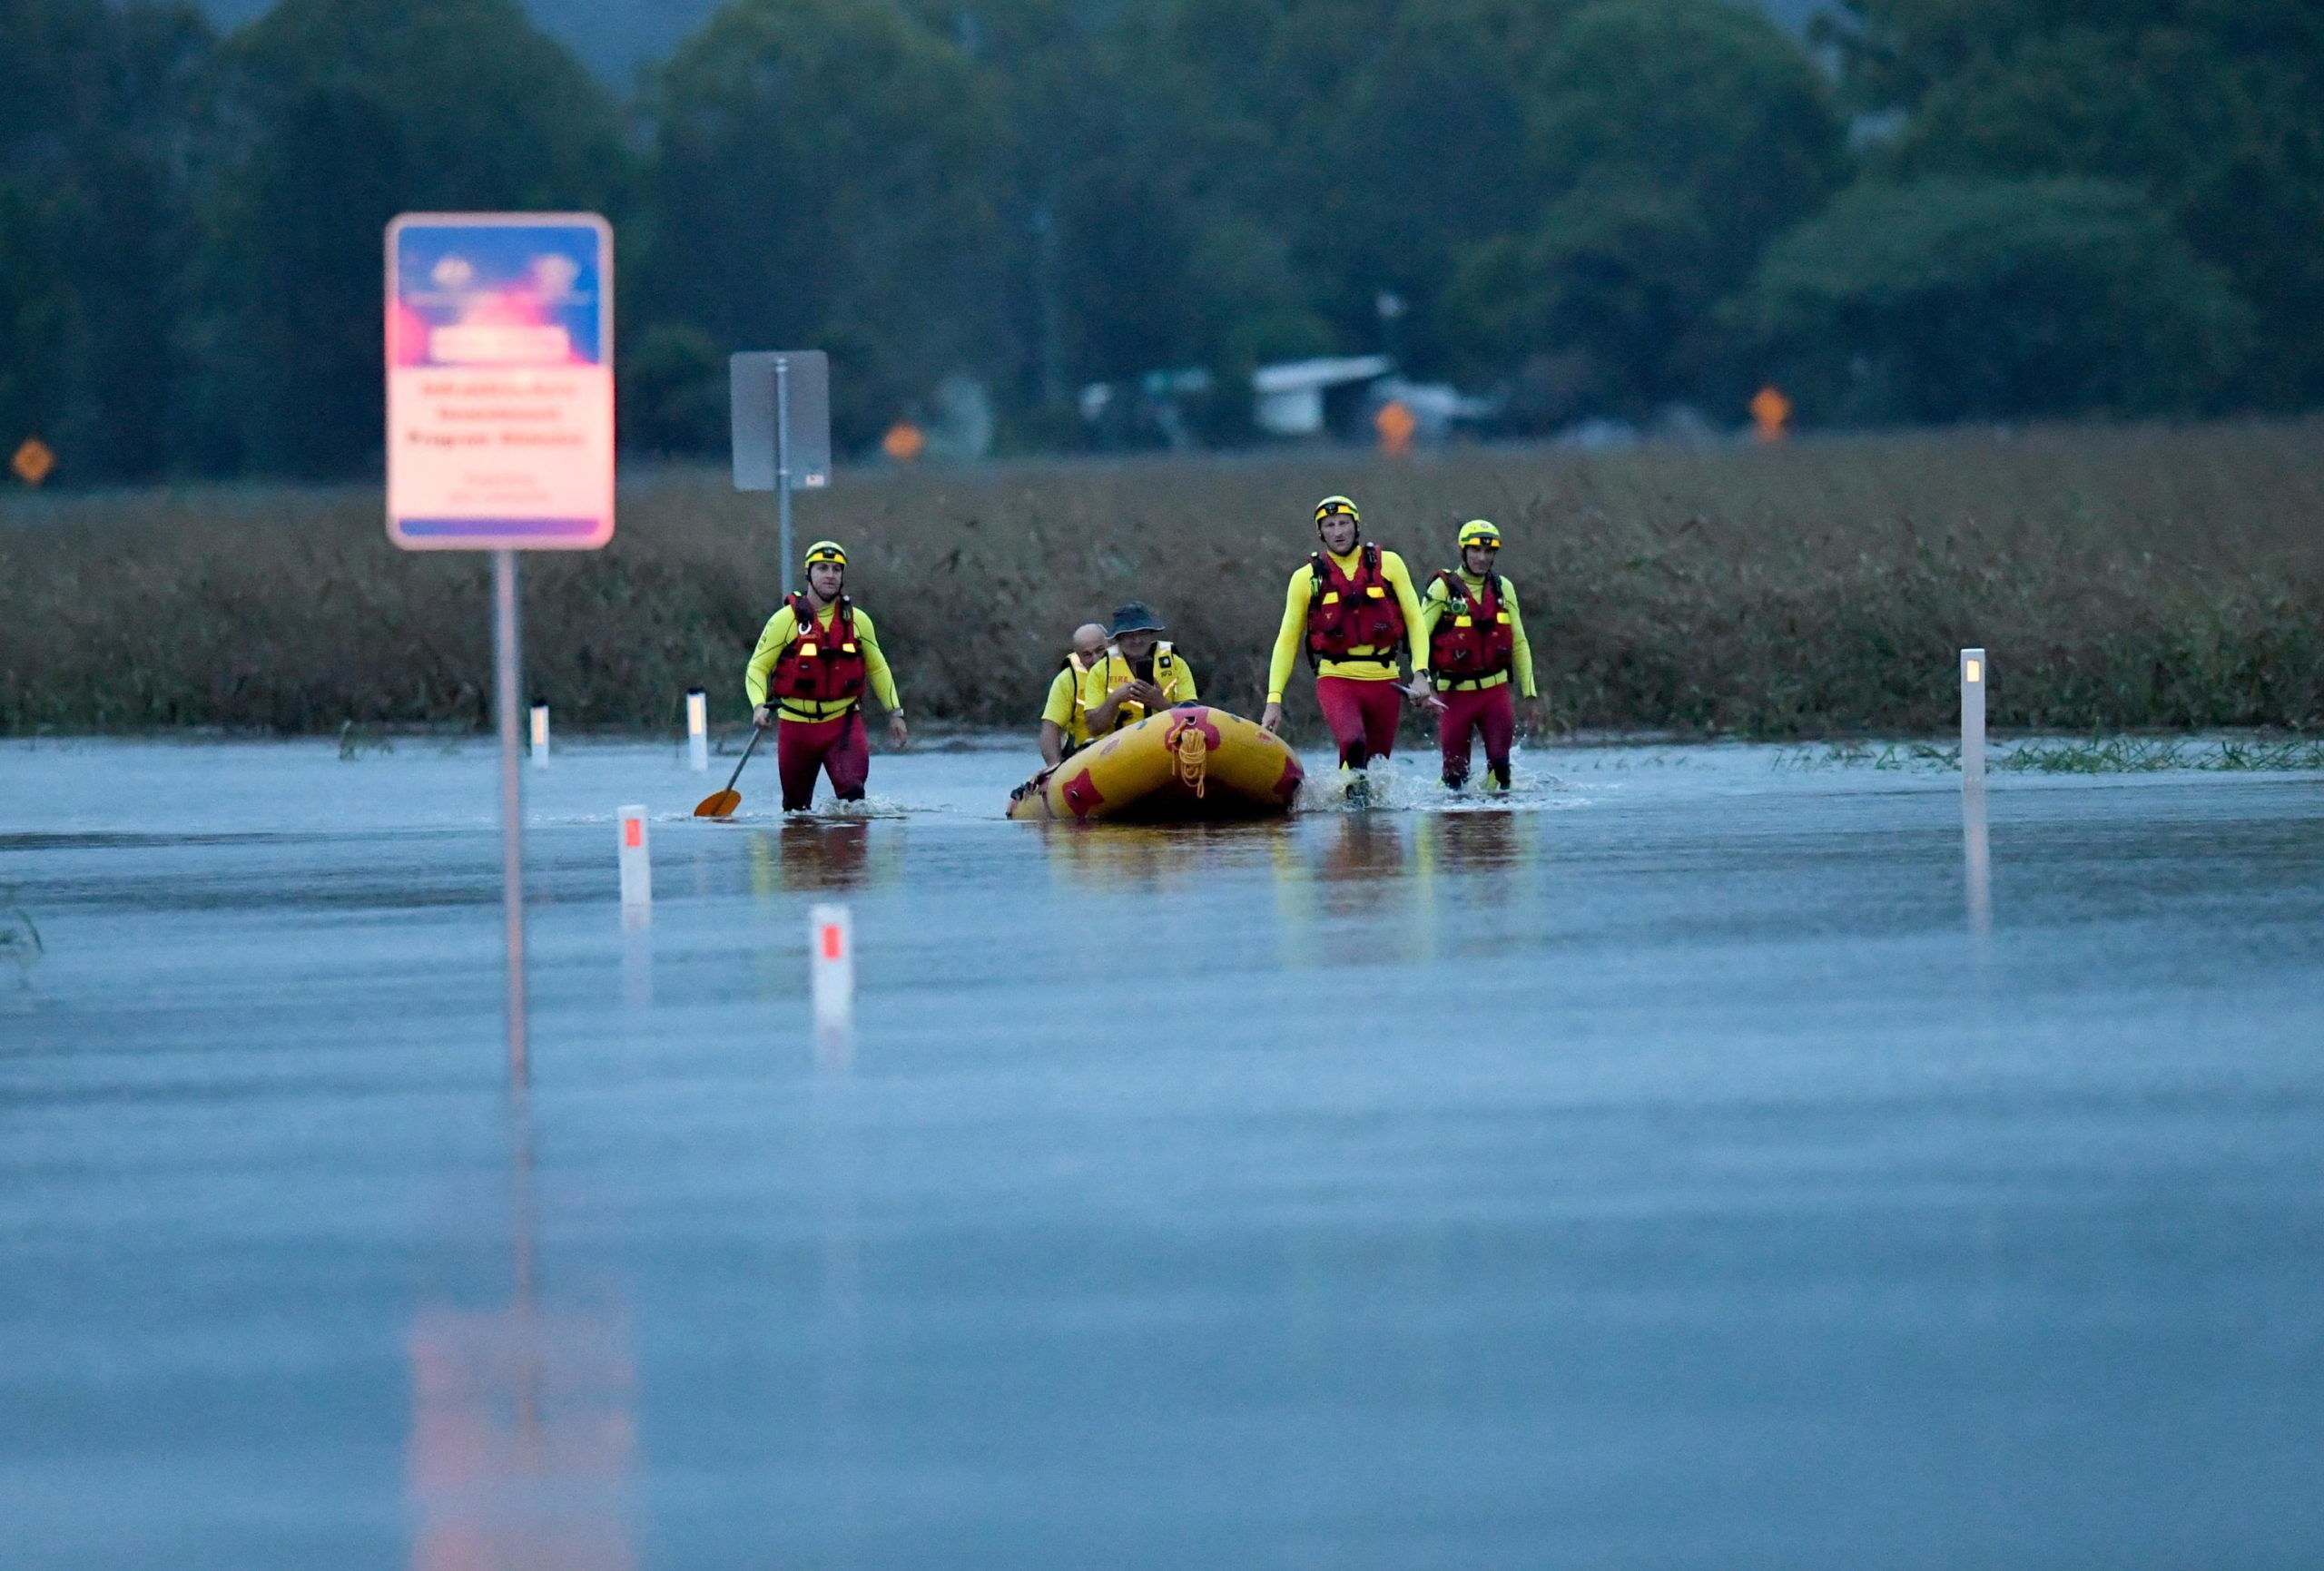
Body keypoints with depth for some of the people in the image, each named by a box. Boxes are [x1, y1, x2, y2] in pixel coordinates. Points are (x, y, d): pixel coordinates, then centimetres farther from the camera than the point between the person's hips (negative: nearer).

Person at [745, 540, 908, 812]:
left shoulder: (857, 621, 5)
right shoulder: (786, 620, -4)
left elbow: (877, 668, 19)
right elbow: (757, 668, -2)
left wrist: (895, 713, 16)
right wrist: (759, 706, -19)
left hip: (844, 721, 1)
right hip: (796, 724, -1)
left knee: (852, 792, -21)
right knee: (796, 804, 8)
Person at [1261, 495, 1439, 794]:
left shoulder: (1388, 564, 4)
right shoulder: (1307, 578, 3)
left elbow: (1414, 620, 6)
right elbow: (1287, 640, 6)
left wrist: (1420, 674, -7)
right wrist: (1274, 699, -1)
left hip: (1383, 680, 2)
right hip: (1336, 680, -2)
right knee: (1353, 744, -30)